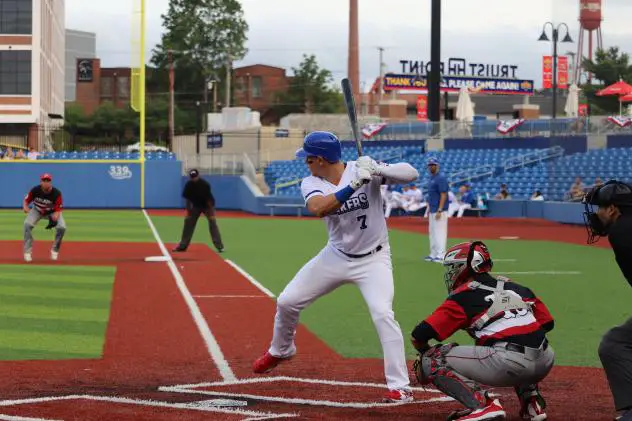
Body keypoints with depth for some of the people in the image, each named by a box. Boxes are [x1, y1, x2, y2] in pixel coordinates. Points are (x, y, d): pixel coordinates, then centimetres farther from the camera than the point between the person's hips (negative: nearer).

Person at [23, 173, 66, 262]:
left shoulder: (56, 193, -29)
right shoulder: (35, 190, -25)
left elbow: (58, 210, -26)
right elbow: (26, 201, -11)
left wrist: (55, 216, -48)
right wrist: (25, 207, -34)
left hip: (52, 212, -1)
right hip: (37, 211, 1)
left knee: (62, 227, -22)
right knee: (27, 224, -25)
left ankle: (54, 250, 3)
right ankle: (27, 252, -14)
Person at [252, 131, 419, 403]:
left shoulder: (363, 170, -18)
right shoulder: (311, 184, -10)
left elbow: (411, 174, -25)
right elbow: (318, 208, -32)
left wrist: (378, 170, -41)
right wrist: (354, 185, -41)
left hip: (373, 260, -4)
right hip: (336, 256, 4)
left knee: (382, 314, -24)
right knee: (287, 301, 7)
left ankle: (400, 387, -17)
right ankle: (281, 350, 37)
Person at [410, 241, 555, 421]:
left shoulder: (463, 296, 7)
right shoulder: (516, 288, 23)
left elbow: (419, 335, 3)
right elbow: (548, 323, 24)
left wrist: (424, 353, 24)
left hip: (508, 363, -6)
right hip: (545, 364, 6)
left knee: (431, 361, 4)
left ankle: (481, 404, -11)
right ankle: (532, 402, 22)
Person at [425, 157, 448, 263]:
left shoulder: (440, 179, -12)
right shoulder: (431, 179, 17)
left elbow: (443, 195, -18)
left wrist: (439, 210, -24)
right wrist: (429, 209, 21)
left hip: (439, 211, -10)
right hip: (432, 211, 10)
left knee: (439, 232, -12)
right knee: (432, 233, 14)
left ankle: (441, 255, -14)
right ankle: (433, 254, 20)